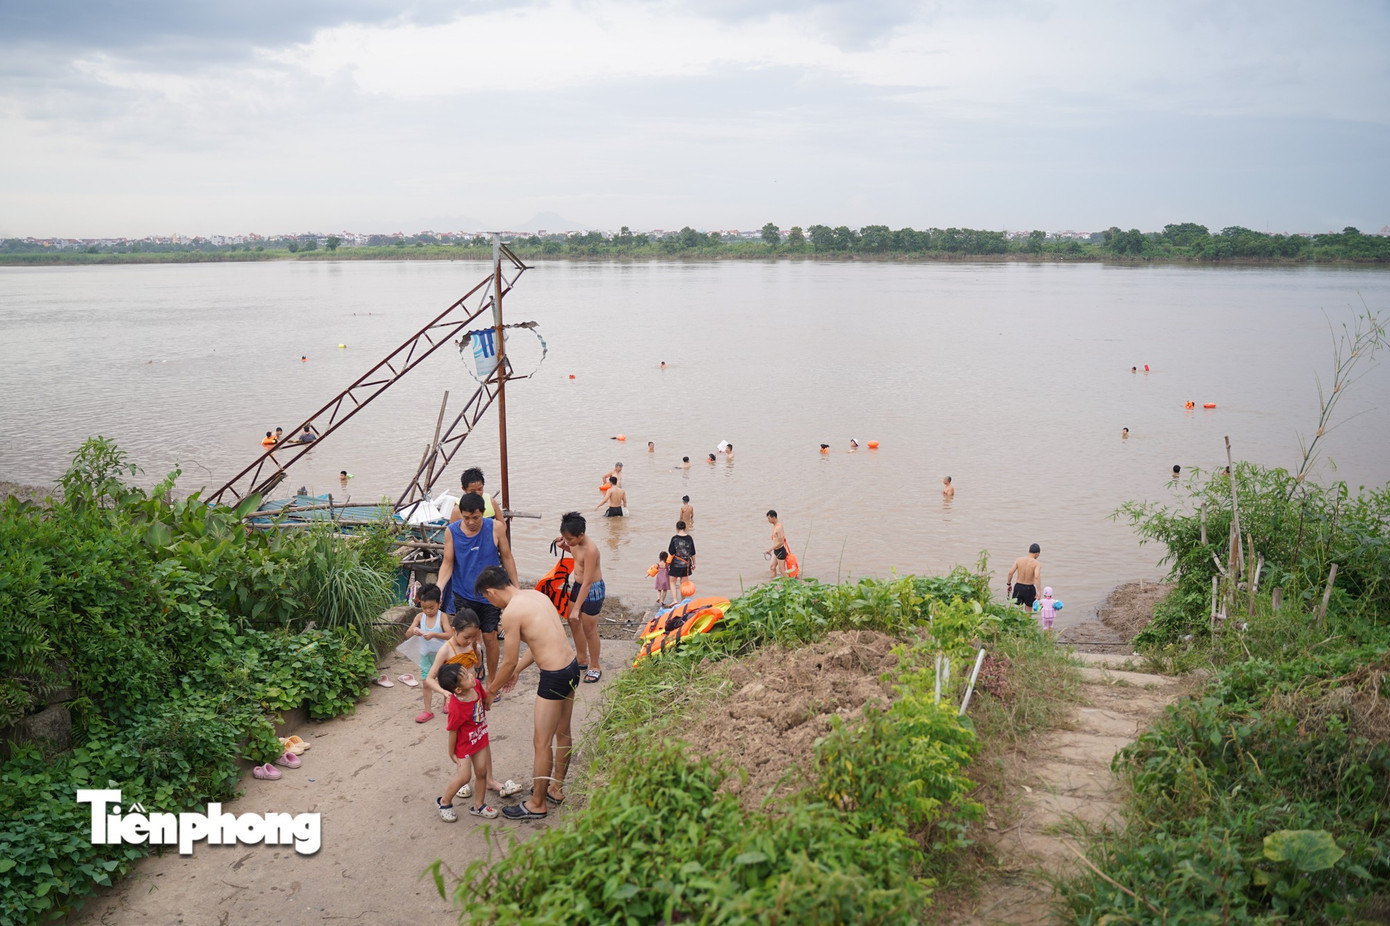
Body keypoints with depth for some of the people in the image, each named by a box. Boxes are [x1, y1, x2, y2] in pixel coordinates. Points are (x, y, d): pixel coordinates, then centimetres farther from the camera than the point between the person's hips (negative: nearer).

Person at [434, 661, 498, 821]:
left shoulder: (476, 684, -18)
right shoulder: (457, 709, -37)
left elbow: (485, 698, 6)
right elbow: (452, 731, -22)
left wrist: (490, 697, -16)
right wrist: (451, 753, -9)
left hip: (480, 737, 7)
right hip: (464, 743, -7)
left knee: (481, 772, 13)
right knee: (464, 776, -2)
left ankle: (478, 806, 33)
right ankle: (444, 802, 25)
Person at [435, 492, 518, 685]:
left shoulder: (496, 528, -12)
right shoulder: (451, 532, -10)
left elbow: (507, 558, 0)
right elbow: (447, 563, -4)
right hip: (463, 595, 1)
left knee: (489, 637, 6)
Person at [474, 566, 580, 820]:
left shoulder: (511, 612, -16)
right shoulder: (535, 594, 9)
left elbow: (509, 662, -9)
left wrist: (491, 690, 9)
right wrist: (517, 671, 27)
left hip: (554, 678, -9)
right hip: (571, 666, 9)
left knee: (542, 743, 6)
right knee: (562, 733, 23)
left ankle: (537, 804, 20)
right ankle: (556, 789, 40)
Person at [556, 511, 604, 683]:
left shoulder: (590, 550, -32)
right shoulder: (577, 543, -7)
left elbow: (587, 583, -30)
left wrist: (576, 608, -28)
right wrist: (563, 546, -1)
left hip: (592, 590, -9)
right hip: (578, 585, 9)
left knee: (589, 629, 3)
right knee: (573, 622, 19)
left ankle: (594, 667, 21)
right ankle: (582, 659, 37)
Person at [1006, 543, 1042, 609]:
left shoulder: (1018, 560, -1)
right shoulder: (1037, 564, -10)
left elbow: (1010, 572, -7)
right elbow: (1037, 577, -25)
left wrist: (1008, 584, 6)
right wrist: (1038, 592, -27)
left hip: (1018, 587, 2)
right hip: (1029, 589, -2)